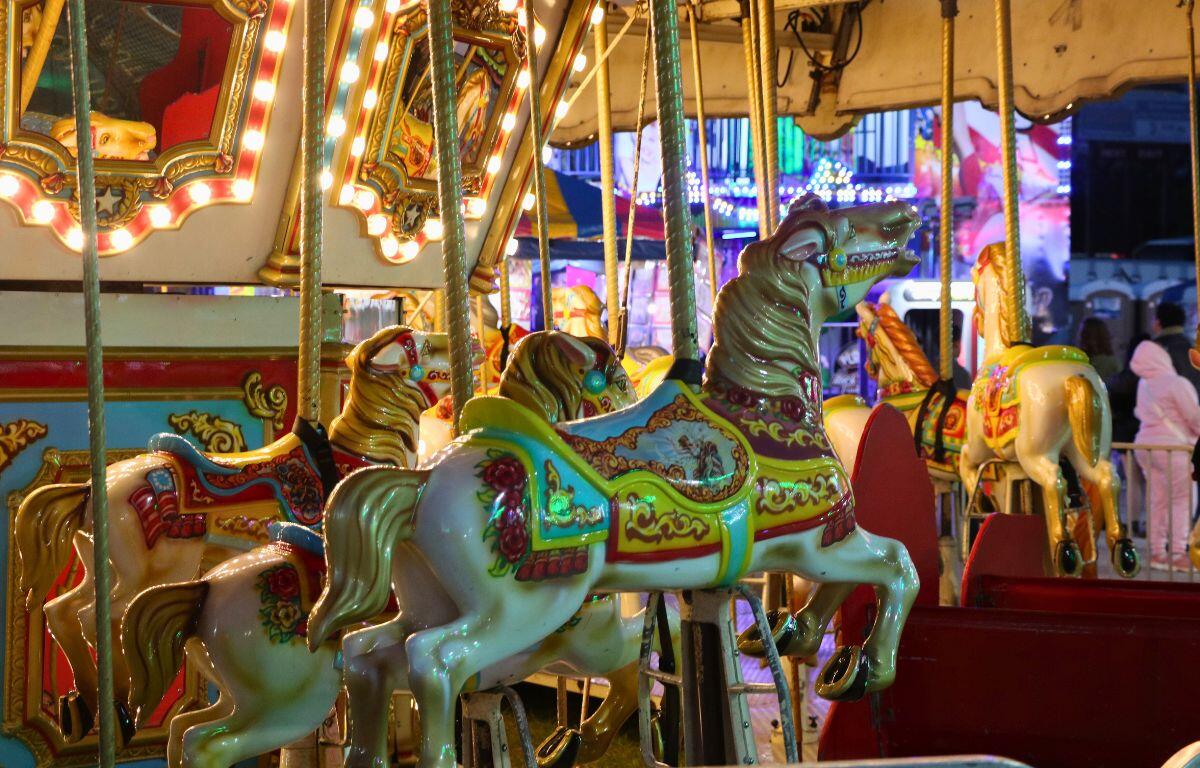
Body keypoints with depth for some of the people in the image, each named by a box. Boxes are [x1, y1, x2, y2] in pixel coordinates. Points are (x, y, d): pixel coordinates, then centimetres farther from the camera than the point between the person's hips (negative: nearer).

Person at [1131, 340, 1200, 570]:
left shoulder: (1144, 385, 9)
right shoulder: (1177, 384, -12)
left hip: (1145, 445, 7)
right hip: (1171, 447, -7)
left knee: (1156, 500, 11)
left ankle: (1157, 551, 12)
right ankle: (1177, 552, -7)